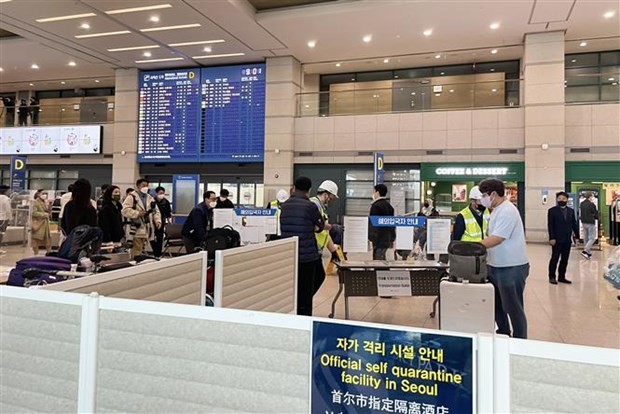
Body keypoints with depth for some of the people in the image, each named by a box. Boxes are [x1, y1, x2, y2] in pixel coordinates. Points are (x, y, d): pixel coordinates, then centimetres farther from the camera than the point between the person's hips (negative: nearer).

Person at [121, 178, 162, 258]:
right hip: (136, 230, -6)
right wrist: (137, 213, -18)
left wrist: (158, 221, 0)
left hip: (146, 231, 7)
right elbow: (125, 210, -13)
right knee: (136, 252, -9)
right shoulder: (131, 197, -3)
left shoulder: (150, 198, 18)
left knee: (141, 251, 13)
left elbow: (156, 211, 16)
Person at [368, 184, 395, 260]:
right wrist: (392, 239, 23)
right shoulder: (389, 206, 14)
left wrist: (371, 237, -15)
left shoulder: (376, 206, -12)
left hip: (378, 239, -9)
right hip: (387, 239, 9)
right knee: (382, 259, 14)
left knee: (378, 259, -8)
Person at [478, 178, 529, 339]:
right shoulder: (497, 210, 11)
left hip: (512, 268, -10)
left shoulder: (507, 211, -20)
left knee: (513, 307, 3)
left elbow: (496, 239, -26)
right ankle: (503, 334, 35)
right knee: (497, 304, 19)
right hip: (496, 265, 10)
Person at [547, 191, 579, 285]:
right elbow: (550, 225, -8)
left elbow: (574, 224, 12)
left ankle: (562, 277, 16)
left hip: (567, 240, 5)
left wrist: (577, 236, 5)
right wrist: (552, 238, -14)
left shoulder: (571, 211, 12)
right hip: (557, 239, -5)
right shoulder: (552, 210, -3)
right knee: (554, 258, -1)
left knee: (565, 259, 8)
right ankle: (552, 277, 7)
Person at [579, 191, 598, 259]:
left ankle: (588, 253, 20)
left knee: (586, 238, 14)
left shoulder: (581, 204, 5)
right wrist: (597, 217, 14)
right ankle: (585, 251, -13)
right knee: (592, 238, -1)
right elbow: (596, 214, -5)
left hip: (584, 222, 7)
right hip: (591, 223, -7)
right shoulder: (592, 204, -14)